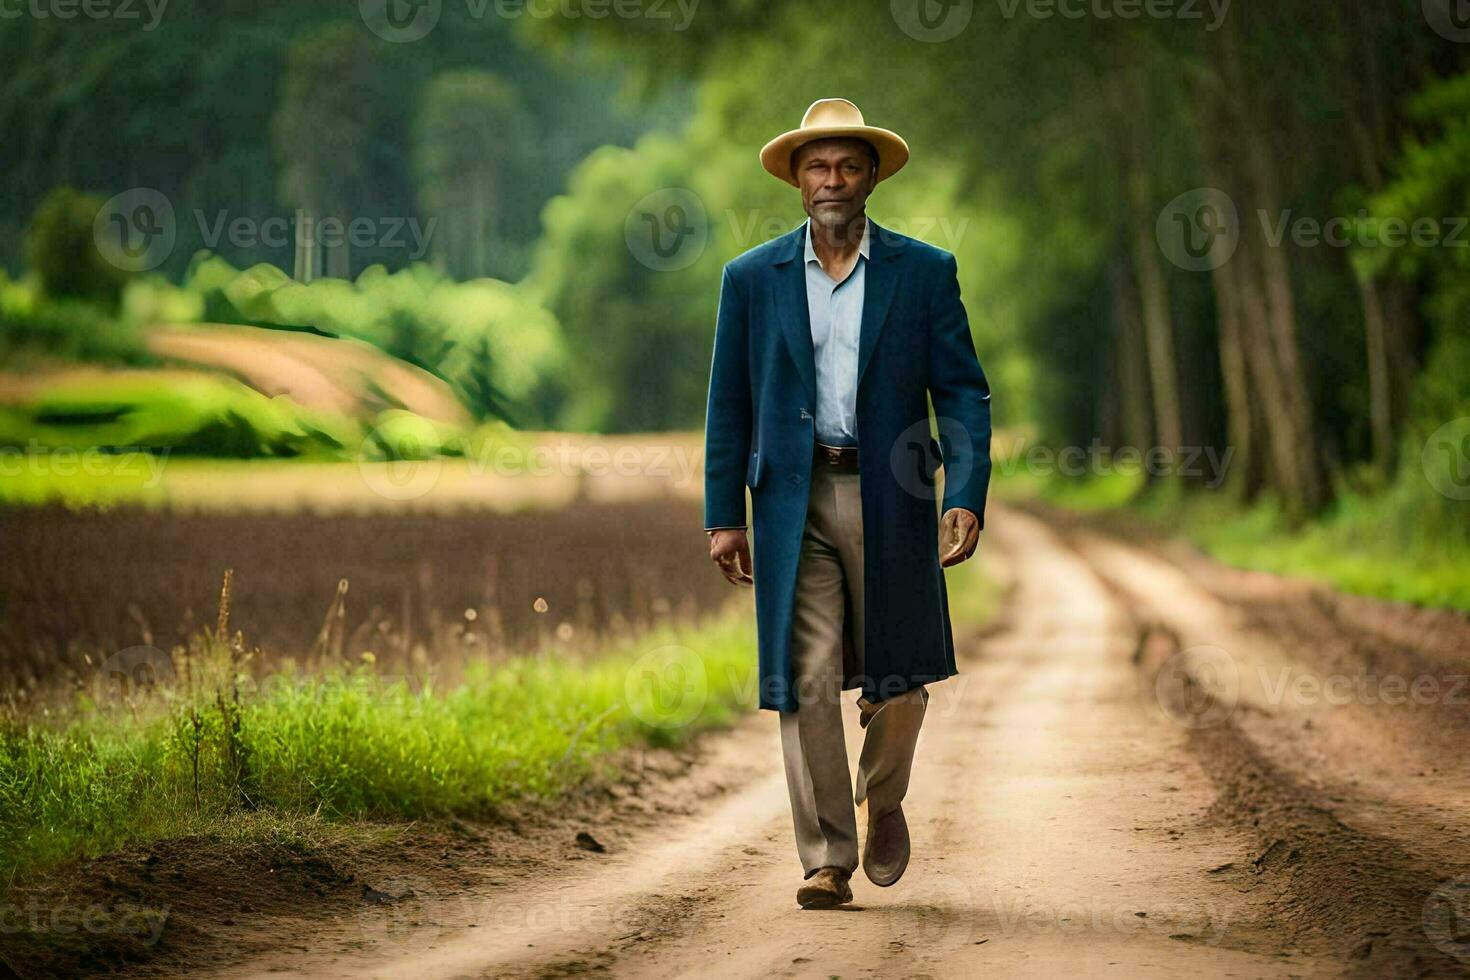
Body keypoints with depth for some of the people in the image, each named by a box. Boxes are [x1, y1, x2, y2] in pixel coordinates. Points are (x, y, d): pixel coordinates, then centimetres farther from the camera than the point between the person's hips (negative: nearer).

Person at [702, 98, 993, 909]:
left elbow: (962, 392, 2)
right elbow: (729, 406, 8)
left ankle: (882, 797, 35)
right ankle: (826, 859, 1)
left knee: (897, 679, 6)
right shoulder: (753, 279, 6)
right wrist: (724, 515, 1)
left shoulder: (925, 272, 4)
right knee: (806, 682, -5)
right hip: (794, 501, 0)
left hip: (890, 498, 0)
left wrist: (966, 496, -10)